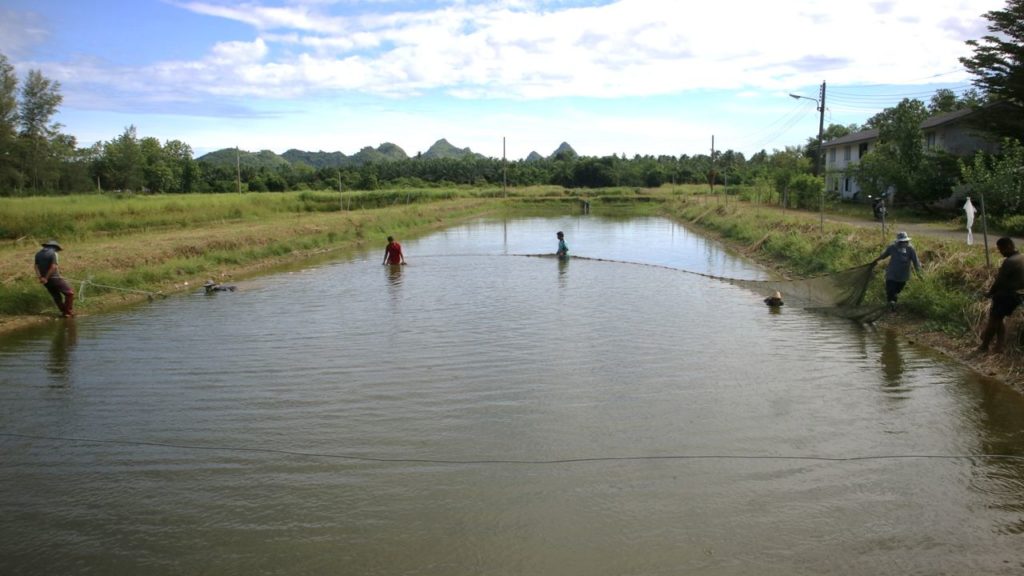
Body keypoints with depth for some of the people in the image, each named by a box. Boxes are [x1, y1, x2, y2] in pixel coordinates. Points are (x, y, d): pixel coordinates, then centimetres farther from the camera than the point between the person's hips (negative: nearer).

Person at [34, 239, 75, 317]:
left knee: (56, 297, 17)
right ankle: (68, 312, 2)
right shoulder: (53, 253, -11)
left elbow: (36, 266, 0)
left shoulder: (38, 254, 9)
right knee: (69, 293, 4)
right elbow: (53, 267, -21)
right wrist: (46, 278, -17)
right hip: (55, 278, -7)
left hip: (46, 280, 7)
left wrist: (40, 277, -10)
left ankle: (64, 312, 22)